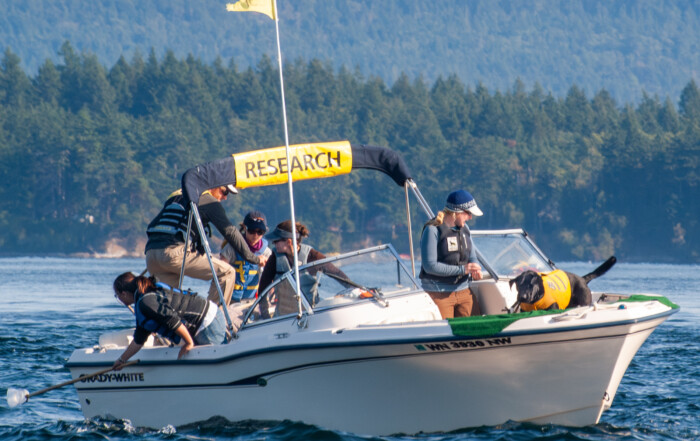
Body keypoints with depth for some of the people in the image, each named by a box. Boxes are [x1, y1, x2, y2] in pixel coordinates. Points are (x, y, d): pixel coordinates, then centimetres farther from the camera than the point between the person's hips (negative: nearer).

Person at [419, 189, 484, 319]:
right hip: (439, 293, -6)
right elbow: (430, 266, -18)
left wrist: (475, 270, -8)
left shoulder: (464, 228, 11)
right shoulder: (433, 230, -11)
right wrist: (462, 269, -20)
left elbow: (472, 258, 16)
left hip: (464, 291, 6)